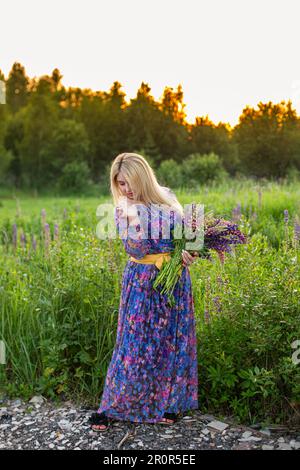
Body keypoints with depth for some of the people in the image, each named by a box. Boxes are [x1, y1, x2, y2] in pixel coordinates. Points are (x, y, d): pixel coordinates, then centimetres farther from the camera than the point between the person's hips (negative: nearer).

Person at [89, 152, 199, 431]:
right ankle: (109, 407, 15)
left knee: (173, 340, 8)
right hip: (143, 281, -2)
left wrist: (184, 252, -6)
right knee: (135, 343, 0)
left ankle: (169, 403, 26)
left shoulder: (166, 197, 2)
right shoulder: (123, 210, -4)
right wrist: (134, 225, -30)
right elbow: (135, 250, -15)